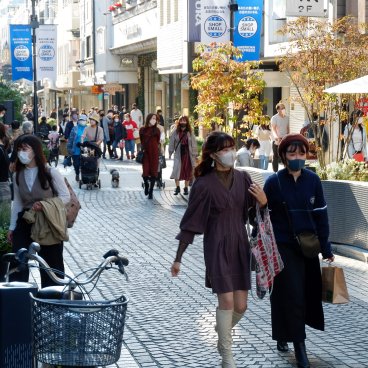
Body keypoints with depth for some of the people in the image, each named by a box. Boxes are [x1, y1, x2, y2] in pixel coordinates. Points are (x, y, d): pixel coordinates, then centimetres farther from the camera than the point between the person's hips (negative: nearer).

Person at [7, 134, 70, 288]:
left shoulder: (50, 173, -11)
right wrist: (12, 227, 11)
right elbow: (17, 202, 11)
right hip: (25, 222, 4)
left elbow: (65, 196, -6)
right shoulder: (18, 175, 3)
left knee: (51, 264, 5)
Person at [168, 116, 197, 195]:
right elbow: (172, 142, 4)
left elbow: (193, 144, 1)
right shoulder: (175, 132, 1)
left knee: (187, 171, 5)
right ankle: (177, 187, -1)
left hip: (187, 154, 0)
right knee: (177, 169, -9)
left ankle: (186, 188, 15)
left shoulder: (190, 132, 0)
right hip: (178, 154, 0)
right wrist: (170, 152, 1)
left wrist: (194, 154, -2)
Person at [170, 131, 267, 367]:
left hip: (240, 246, 4)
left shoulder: (243, 178, 2)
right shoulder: (204, 185, -10)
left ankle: (222, 332, 37)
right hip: (217, 247, -4)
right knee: (226, 300, -12)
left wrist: (263, 202, -14)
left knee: (241, 306, 5)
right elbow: (191, 222, -5)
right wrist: (178, 257, -5)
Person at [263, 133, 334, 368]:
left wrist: (326, 248, 4)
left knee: (307, 292, 10)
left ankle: (283, 333, 32)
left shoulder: (313, 180, -1)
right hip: (283, 247, -3)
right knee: (291, 294, -5)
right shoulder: (274, 182, -8)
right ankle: (299, 346, 2)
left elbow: (321, 215, 3)